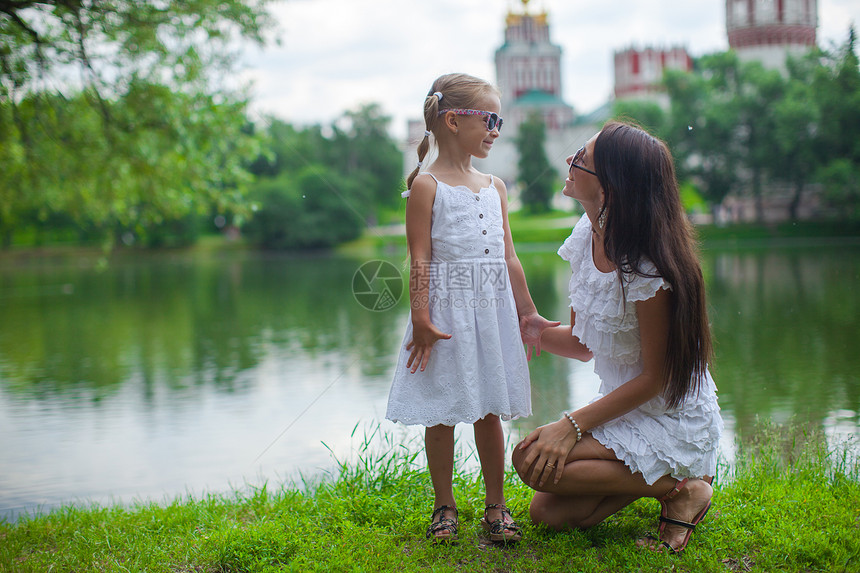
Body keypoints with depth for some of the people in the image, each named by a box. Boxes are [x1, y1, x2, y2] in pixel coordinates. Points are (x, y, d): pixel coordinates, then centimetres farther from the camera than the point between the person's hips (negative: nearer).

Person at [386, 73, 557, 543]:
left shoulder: (494, 187, 12)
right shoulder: (427, 186, -6)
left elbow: (508, 258, 15)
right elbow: (420, 258, -10)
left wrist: (526, 312, 16)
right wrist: (421, 319, -15)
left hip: (492, 310, 5)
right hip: (446, 310, -5)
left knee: (490, 411, 9)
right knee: (441, 413, 4)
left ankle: (495, 504, 20)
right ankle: (444, 505, 18)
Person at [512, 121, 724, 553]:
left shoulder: (647, 266, -25)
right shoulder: (586, 240, -2)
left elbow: (655, 377, -20)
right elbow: (582, 345, 7)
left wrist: (573, 424, -23)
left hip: (673, 420, -8)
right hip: (625, 411, 8)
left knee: (533, 460, -21)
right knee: (546, 512, 1)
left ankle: (676, 488, -8)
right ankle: (661, 471, 11)